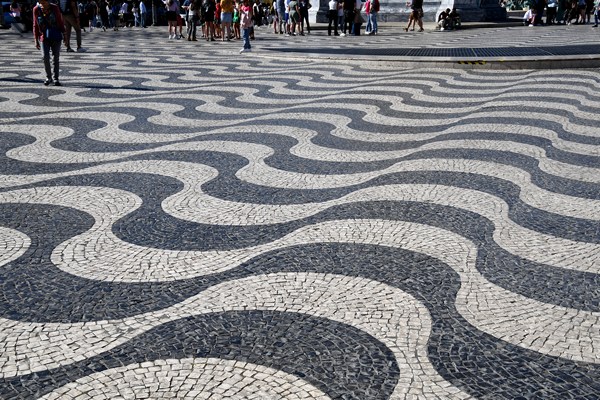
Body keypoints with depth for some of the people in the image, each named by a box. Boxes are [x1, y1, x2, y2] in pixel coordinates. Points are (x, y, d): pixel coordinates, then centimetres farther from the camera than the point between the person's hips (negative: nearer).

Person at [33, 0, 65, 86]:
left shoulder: (55, 8, -7)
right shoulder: (36, 10, -4)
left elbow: (60, 22, 2)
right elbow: (35, 25, 3)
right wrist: (36, 39, 3)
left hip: (56, 37, -1)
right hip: (44, 37, 1)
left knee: (56, 58, 3)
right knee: (45, 57, -6)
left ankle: (55, 78, 12)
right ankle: (48, 77, 11)